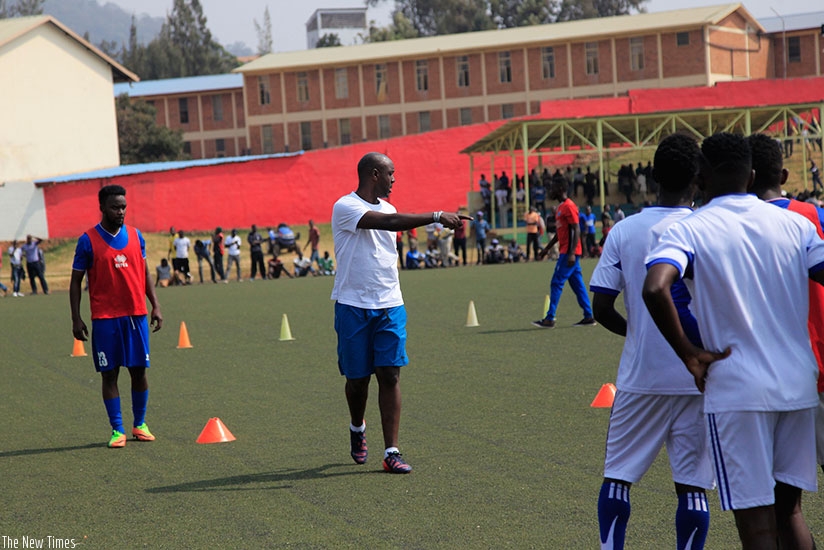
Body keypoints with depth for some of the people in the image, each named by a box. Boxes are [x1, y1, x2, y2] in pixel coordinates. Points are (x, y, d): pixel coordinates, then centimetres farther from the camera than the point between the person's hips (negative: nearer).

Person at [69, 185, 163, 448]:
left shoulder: (135, 236, 7)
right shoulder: (88, 241, -5)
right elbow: (76, 281, -1)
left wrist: (155, 306, 7)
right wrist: (76, 319, -6)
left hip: (136, 315, 3)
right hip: (105, 318, -3)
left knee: (139, 370, 5)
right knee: (109, 373, -1)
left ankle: (140, 424, 19)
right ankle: (117, 430, 5)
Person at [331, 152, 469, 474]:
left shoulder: (385, 208, 13)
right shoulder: (345, 208, -12)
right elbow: (389, 222, -27)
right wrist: (436, 216, -31)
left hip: (390, 305, 5)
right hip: (353, 306, -5)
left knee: (390, 374, -5)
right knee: (357, 376, 6)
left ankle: (391, 452, -6)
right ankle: (357, 428, 36)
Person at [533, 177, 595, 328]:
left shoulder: (569, 206, -14)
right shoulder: (560, 207, 17)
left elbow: (576, 231, -19)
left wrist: (571, 253, -24)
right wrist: (547, 248, 26)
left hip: (568, 253, -10)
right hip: (565, 252, 10)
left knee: (557, 283, -8)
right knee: (577, 284, 10)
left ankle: (549, 319, -7)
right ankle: (588, 317, 12)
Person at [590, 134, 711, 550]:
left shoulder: (624, 232, 0)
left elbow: (601, 308, -2)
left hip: (640, 376, 1)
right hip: (697, 377, -1)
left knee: (618, 474, 11)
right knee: (691, 484, 3)